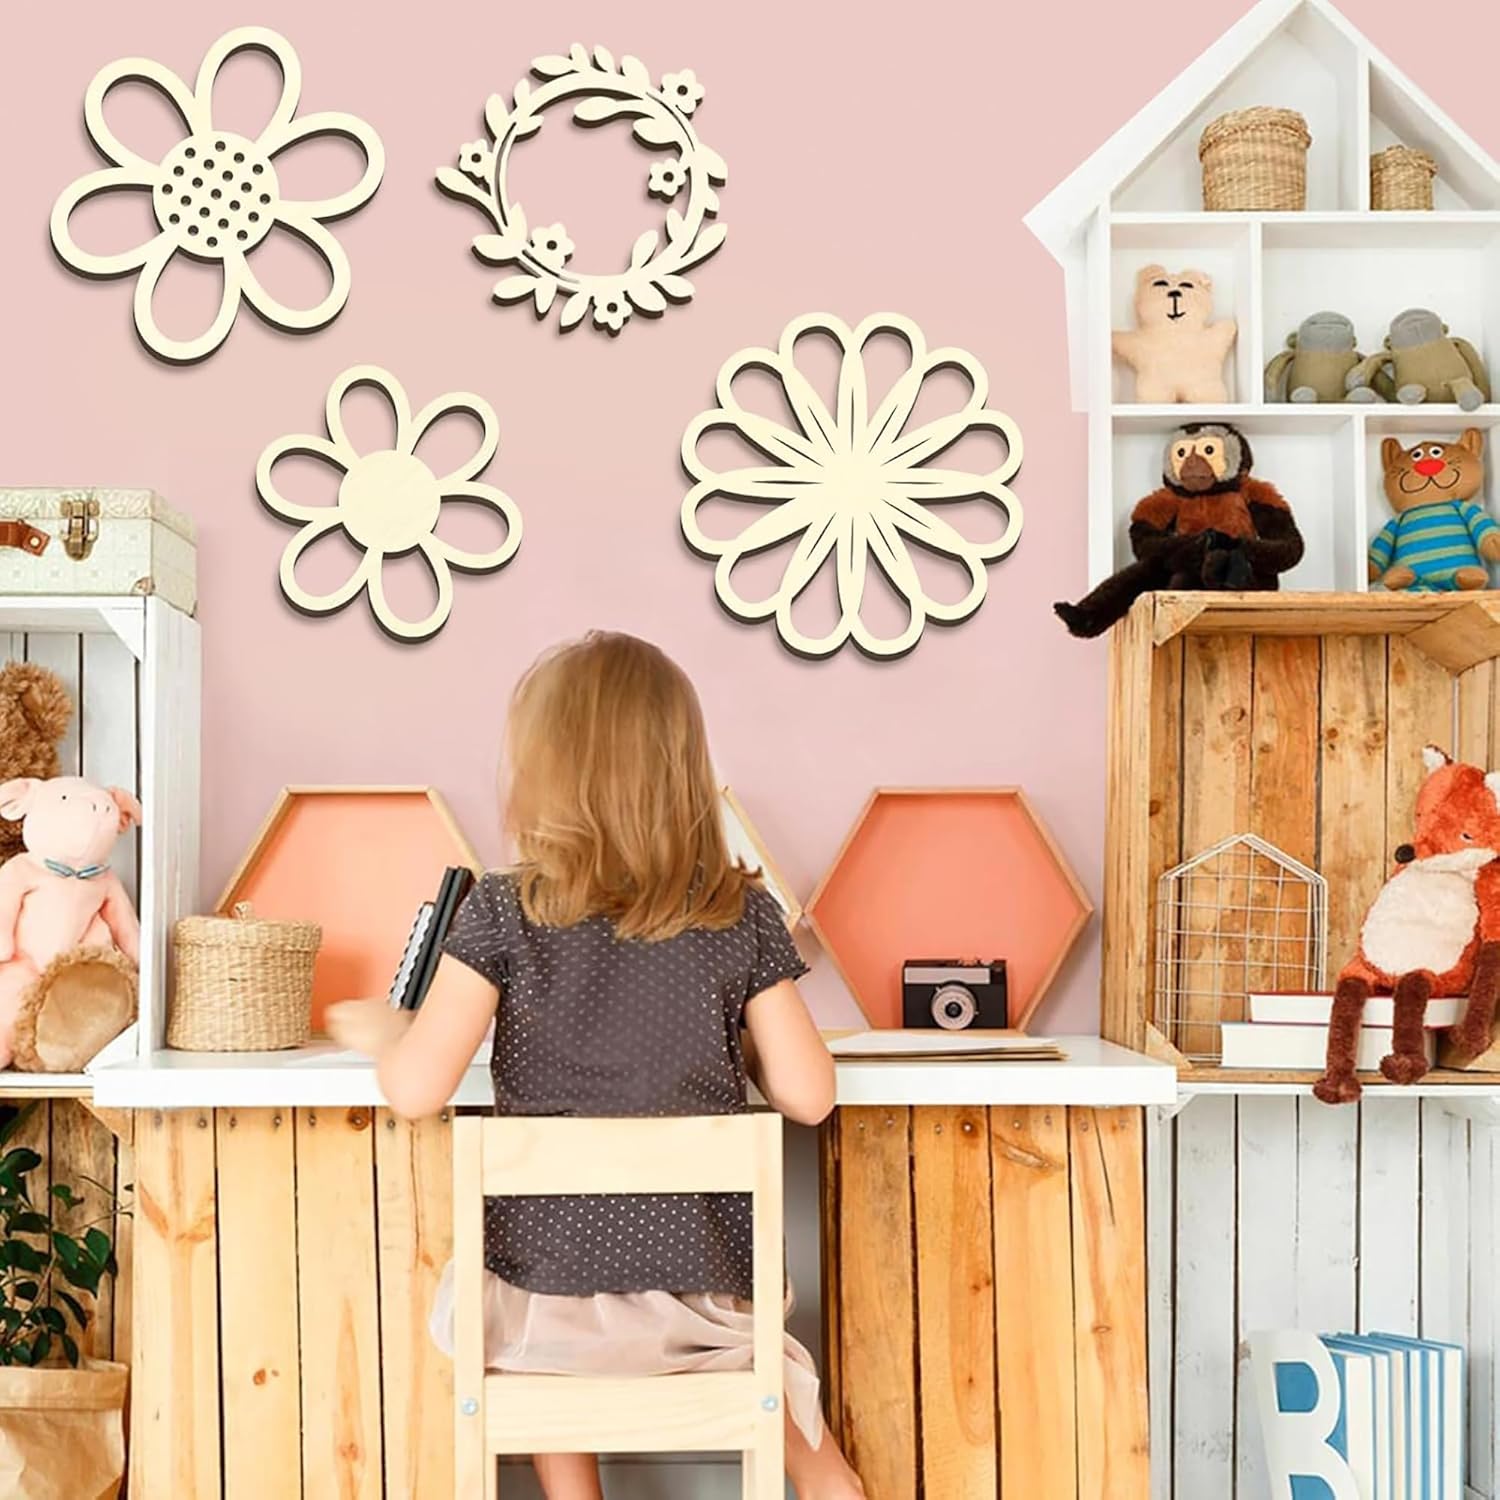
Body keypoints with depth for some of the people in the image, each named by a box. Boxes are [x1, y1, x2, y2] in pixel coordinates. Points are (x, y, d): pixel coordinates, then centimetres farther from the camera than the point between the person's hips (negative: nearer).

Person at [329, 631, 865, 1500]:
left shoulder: (505, 913, -12)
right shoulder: (744, 916, -7)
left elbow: (416, 1091, -14)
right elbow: (808, 1096, -6)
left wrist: (377, 1030, 8)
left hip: (542, 1295, 0)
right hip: (703, 1296, 1)